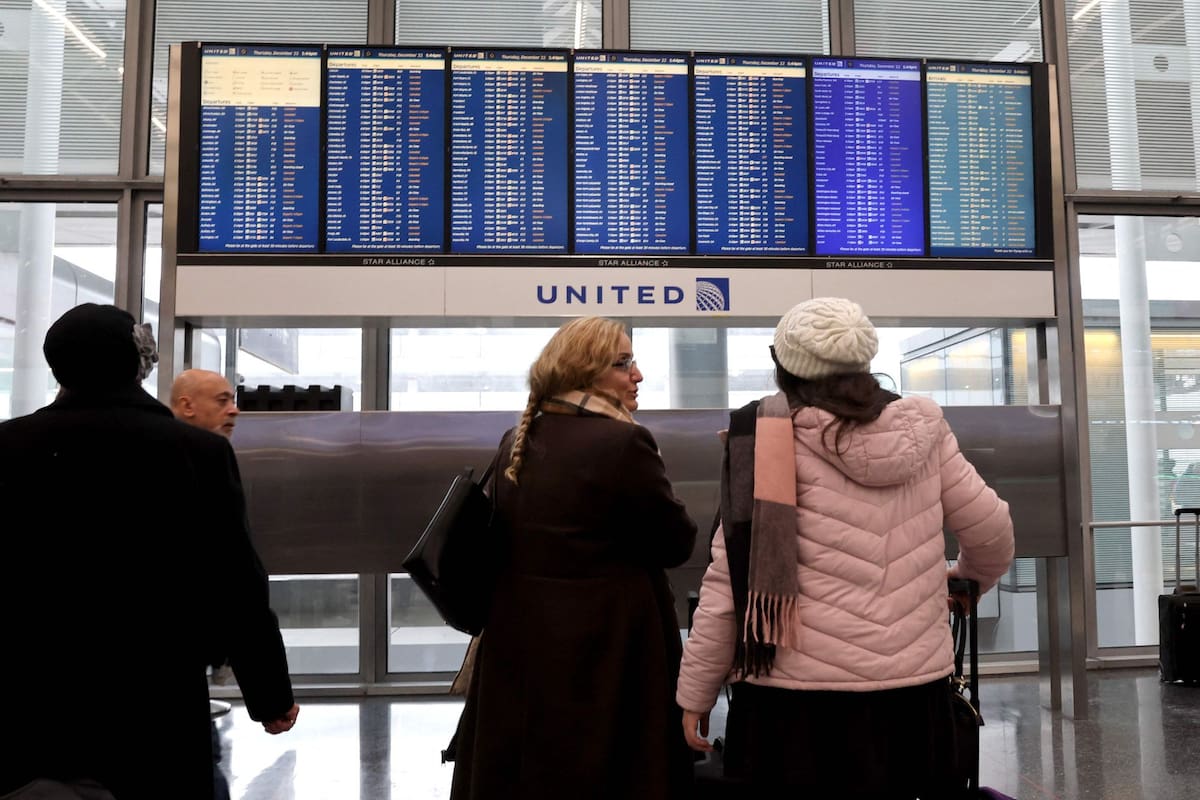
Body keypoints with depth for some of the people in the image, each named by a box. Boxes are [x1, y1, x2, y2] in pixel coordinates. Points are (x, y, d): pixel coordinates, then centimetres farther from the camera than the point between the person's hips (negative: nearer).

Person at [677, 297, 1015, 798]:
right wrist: (971, 577, 33)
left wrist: (695, 693, 0)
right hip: (914, 690, 4)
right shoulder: (922, 432, 1)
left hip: (799, 700, -4)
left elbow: (733, 582, -10)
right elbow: (993, 532, 10)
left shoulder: (768, 438, -10)